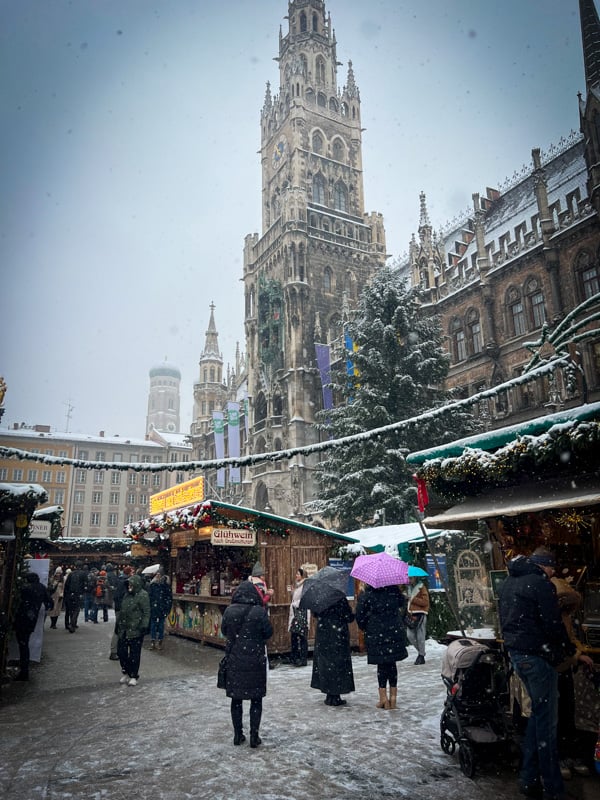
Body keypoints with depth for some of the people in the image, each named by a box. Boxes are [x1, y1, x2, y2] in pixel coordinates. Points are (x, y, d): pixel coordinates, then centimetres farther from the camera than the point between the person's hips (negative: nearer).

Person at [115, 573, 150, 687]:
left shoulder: (143, 595, -11)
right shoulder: (127, 595, 14)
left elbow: (146, 612, -14)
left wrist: (144, 626, -20)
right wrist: (118, 624, 20)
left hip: (135, 630, -8)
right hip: (124, 629, 8)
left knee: (134, 654, 1)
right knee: (121, 651, 11)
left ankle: (134, 676, 15)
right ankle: (126, 673, 29)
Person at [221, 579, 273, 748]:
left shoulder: (229, 611, -8)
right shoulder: (259, 612, -16)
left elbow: (224, 631, 4)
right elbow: (269, 633, -7)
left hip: (234, 661, 2)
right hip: (255, 661, -2)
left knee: (236, 699, 15)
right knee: (256, 700, 11)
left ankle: (238, 735, 21)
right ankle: (254, 736, 13)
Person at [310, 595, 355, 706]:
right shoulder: (341, 599, -14)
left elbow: (315, 614, 10)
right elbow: (349, 617, -10)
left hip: (322, 636, 4)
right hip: (338, 636, -4)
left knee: (324, 664, 11)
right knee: (338, 664, 4)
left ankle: (329, 696, 17)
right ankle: (335, 697, 6)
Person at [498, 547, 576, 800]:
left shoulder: (508, 582, 13)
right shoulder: (540, 584, -15)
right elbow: (553, 625, -16)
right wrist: (570, 650, -1)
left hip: (515, 652, 9)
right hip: (538, 655, -9)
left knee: (538, 713, 19)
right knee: (546, 720, 0)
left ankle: (529, 779, 24)